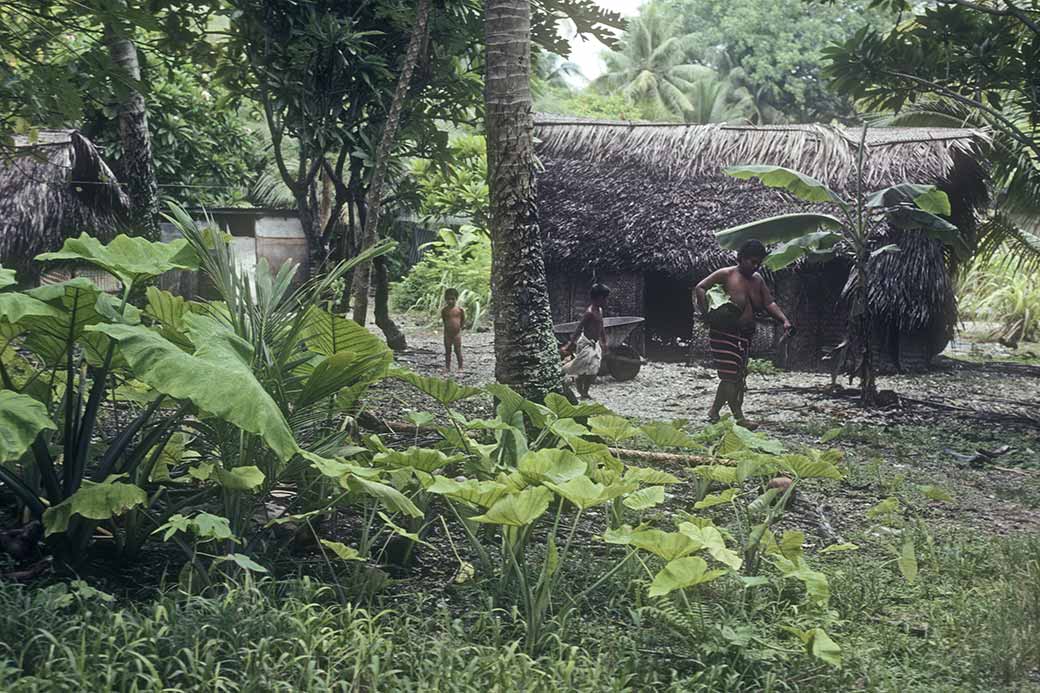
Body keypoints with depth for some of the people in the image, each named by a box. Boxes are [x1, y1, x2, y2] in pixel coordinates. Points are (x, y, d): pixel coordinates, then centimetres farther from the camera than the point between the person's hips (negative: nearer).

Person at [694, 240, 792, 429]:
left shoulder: (758, 280, 11)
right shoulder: (726, 275, -10)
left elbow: (769, 303, 8)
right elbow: (700, 288, -14)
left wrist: (784, 320, -8)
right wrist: (706, 313, -25)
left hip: (745, 335, 8)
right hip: (723, 333, -8)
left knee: (738, 377, 10)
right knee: (730, 376, -10)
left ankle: (714, 412, 21)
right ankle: (739, 418, -9)